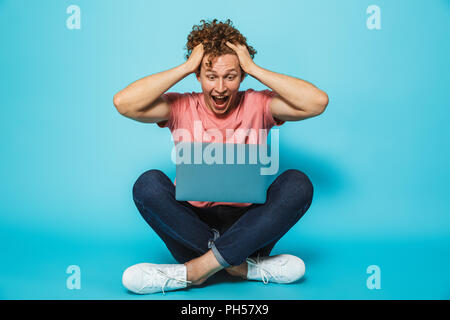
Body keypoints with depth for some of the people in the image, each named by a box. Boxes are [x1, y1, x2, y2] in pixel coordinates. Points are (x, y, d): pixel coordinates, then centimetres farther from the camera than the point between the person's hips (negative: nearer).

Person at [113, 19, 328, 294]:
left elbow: (317, 101, -14)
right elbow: (124, 103, -15)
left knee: (297, 183, -24)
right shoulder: (182, 108, 2)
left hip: (246, 225, 1)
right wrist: (185, 67, -10)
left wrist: (253, 68, -10)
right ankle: (242, 264, -24)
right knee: (149, 183, -25)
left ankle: (195, 269, -28)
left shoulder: (256, 105, 2)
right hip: (189, 224, 0)